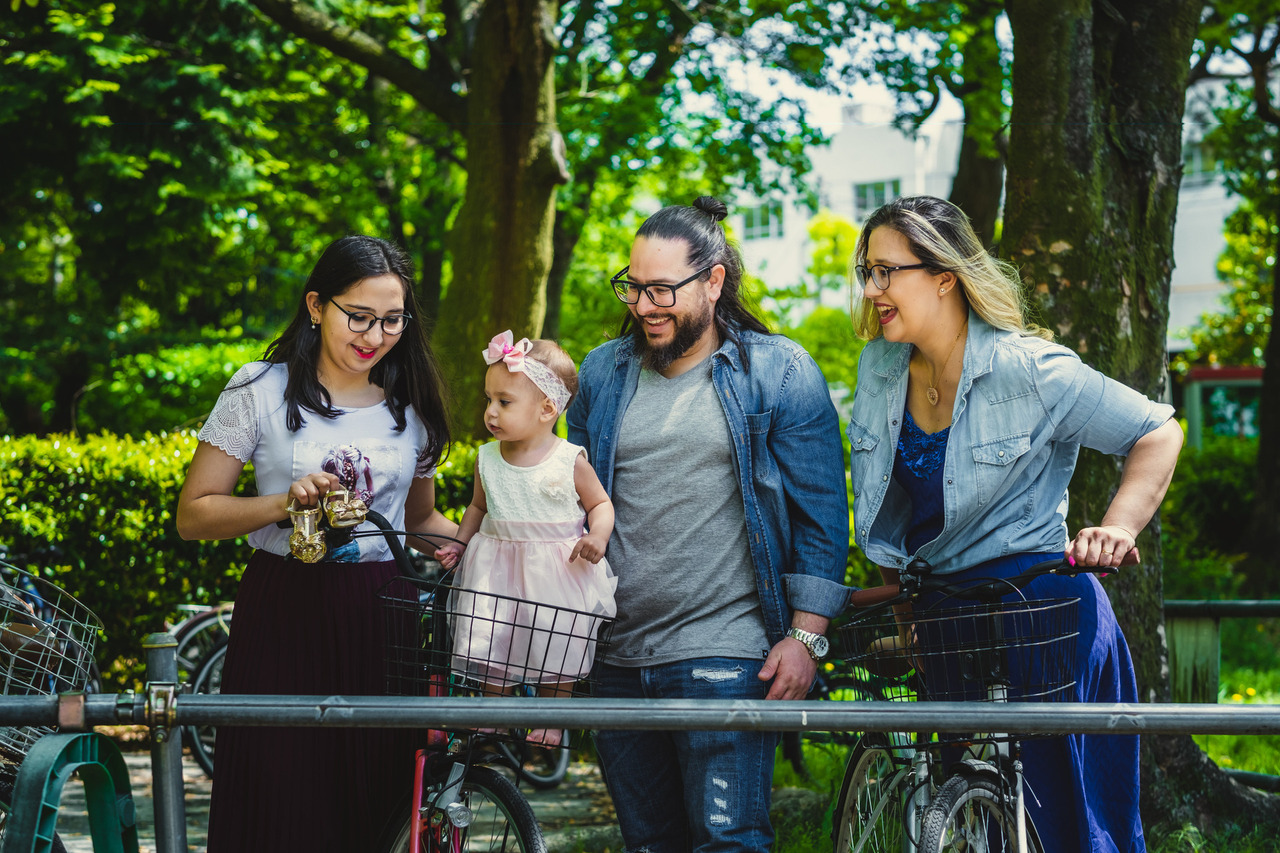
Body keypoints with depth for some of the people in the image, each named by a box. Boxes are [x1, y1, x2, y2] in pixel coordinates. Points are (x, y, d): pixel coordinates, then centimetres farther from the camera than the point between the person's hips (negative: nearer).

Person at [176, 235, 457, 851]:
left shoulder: (412, 406, 12)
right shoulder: (262, 391, 1)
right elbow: (194, 515, 1)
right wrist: (285, 502, -14)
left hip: (383, 616, 3)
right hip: (284, 611, -3)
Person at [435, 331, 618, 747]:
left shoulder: (570, 461, -11)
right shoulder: (487, 459, 0)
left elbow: (601, 503, -1)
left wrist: (598, 537, -18)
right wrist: (460, 544, 5)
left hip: (558, 570, -3)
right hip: (497, 566, 3)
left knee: (555, 651, 6)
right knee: (490, 647, 5)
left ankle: (549, 723, 24)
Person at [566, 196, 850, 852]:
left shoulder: (781, 373, -2)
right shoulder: (602, 373, 11)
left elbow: (821, 514, -2)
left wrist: (805, 636, -8)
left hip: (727, 657, -5)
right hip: (618, 661, 5)